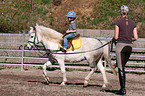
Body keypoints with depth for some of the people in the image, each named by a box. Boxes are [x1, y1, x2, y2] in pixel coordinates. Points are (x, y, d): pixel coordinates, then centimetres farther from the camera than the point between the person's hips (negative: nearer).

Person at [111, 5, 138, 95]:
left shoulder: (118, 22, -6)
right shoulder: (133, 23, 6)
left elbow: (116, 37, -9)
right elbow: (136, 37, 3)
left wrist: (113, 40, 13)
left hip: (120, 45, -5)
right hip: (129, 47, 5)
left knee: (121, 68, -2)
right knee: (122, 67, 18)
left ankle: (123, 89, -7)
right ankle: (122, 87, 17)